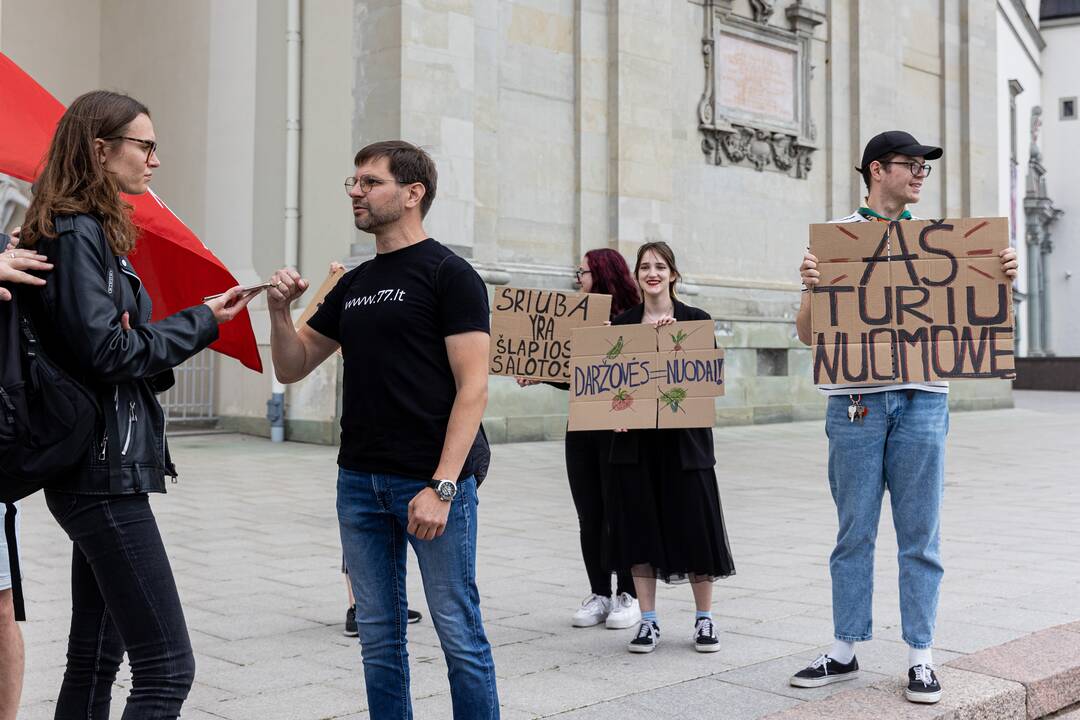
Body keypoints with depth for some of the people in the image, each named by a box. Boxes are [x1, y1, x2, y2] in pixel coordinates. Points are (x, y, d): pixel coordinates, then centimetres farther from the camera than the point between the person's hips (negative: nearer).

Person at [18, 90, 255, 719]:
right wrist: (203, 322, -6)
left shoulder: (89, 231, 18)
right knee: (167, 668, -10)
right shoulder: (78, 234, -11)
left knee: (96, 657, 15)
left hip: (98, 471, 10)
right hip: (105, 471, -10)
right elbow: (105, 348, -17)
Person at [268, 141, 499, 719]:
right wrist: (280, 310, 0)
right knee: (379, 638, 13)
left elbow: (472, 388, -12)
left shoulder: (449, 275, -5)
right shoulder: (353, 285, 15)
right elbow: (292, 368, 19)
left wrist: (441, 486, -19)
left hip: (433, 481, -6)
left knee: (459, 633, 0)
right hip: (359, 480, 7)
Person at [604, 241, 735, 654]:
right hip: (635, 440, 2)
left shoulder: (695, 320, 2)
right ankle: (648, 621, 14)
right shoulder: (622, 324, 7)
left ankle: (704, 619, 16)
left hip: (683, 438, -2)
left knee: (694, 524, 1)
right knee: (639, 525, 4)